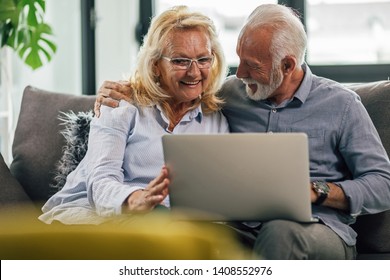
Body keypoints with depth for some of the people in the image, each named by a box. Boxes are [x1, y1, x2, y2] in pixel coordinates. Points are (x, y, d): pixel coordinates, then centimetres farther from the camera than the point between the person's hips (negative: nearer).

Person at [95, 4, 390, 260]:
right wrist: (128, 96, 14)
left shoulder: (341, 104, 7)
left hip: (319, 231, -1)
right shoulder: (231, 93, 16)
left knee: (280, 231, -39)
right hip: (243, 230, 2)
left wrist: (315, 191, -10)